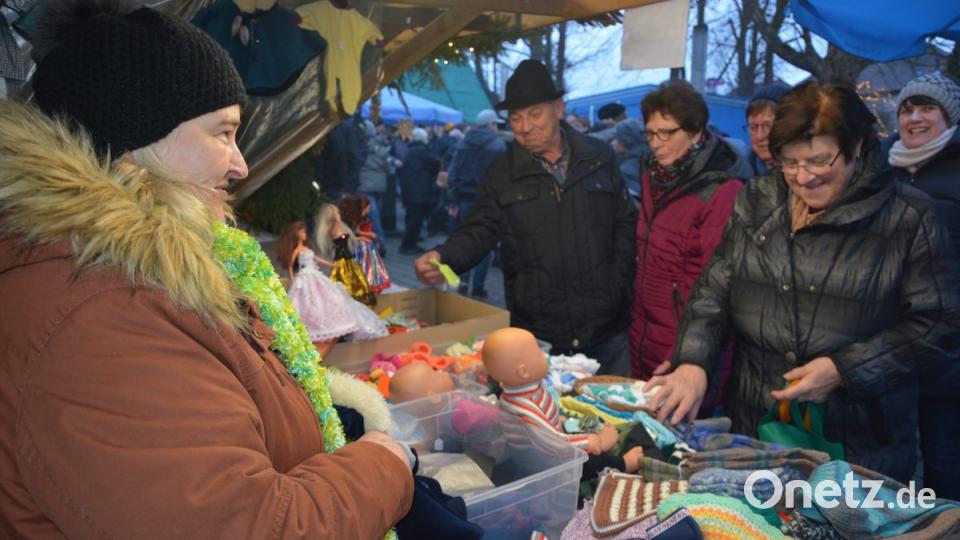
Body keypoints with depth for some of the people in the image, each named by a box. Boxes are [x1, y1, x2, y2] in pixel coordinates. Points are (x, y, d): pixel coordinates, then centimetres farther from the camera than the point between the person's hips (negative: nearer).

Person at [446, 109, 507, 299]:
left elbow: (452, 173, 5)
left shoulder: (463, 144, 9)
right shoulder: (498, 145, -4)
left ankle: (464, 279, 5)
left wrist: (454, 201, 7)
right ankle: (478, 287, 6)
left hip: (464, 199, 4)